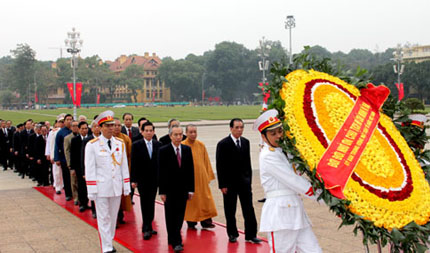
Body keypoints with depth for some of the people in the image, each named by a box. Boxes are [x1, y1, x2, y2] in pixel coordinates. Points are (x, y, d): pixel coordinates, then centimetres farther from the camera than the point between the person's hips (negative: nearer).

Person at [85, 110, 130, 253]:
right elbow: (89, 169, -6)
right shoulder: (92, 145, -5)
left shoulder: (120, 143, 6)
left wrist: (126, 186, 7)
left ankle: (109, 240, 29)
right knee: (103, 218, 0)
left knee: (113, 216, 13)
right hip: (101, 187, -4)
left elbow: (124, 166, 10)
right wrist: (91, 191, -10)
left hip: (117, 187, 4)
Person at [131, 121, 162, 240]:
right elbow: (134, 163, -5)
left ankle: (147, 227, 18)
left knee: (151, 203, 9)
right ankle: (146, 228, 0)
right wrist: (133, 180, -8)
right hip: (142, 179, -3)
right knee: (145, 203, -3)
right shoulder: (136, 145, -4)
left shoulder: (158, 145, 4)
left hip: (154, 179, 3)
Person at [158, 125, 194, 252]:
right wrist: (162, 191, -9)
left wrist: (191, 189, 4)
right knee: (171, 216, 0)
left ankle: (172, 238, 21)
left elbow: (190, 170, 7)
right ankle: (176, 242, 5)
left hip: (183, 189, 3)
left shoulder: (187, 149, 5)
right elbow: (161, 172, -6)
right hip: (169, 189, -3)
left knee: (180, 215, 7)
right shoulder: (163, 151, -6)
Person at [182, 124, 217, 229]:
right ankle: (191, 222, 16)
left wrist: (208, 175, 7)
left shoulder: (201, 145, 4)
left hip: (201, 177, 3)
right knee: (190, 201, 4)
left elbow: (206, 161, 10)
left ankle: (205, 221, 10)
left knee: (205, 199, 2)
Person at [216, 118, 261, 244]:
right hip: (230, 182, -4)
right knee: (230, 211, 7)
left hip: (244, 180, 4)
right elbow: (220, 166, -10)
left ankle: (251, 235, 9)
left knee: (249, 209, 2)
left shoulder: (245, 142, 6)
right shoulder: (223, 144, -9)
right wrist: (222, 185, -12)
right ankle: (232, 234, 21)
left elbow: (247, 162, 13)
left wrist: (249, 179, 9)